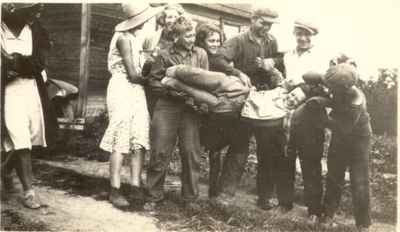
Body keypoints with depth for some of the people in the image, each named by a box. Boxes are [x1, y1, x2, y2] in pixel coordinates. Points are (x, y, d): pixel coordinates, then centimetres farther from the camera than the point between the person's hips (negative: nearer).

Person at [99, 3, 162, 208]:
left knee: (139, 139, 3)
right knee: (120, 141, -7)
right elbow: (133, 75, -14)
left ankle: (135, 186, 5)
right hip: (123, 89, -8)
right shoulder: (124, 38, -12)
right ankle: (115, 191, -3)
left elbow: (141, 68, 11)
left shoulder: (135, 37, 15)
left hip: (137, 91, 8)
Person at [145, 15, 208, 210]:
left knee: (191, 152, 2)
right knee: (160, 152, 0)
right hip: (166, 106, -1)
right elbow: (153, 81, 4)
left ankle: (190, 197, 16)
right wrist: (170, 90, -11)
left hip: (190, 108, 2)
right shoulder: (164, 55, 2)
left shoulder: (201, 54, 7)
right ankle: (154, 195, 14)